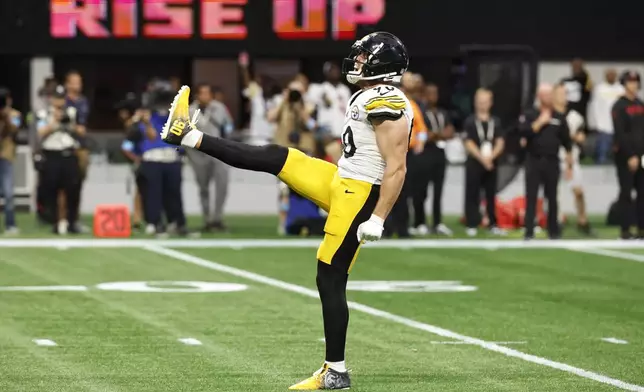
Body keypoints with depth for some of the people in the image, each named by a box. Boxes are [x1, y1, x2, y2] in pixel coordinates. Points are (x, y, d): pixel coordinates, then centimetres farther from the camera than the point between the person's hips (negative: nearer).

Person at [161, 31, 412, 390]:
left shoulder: (387, 103, -19)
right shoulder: (374, 97, 12)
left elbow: (397, 168, -22)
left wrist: (377, 219, -24)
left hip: (358, 196, -9)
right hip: (342, 182, 9)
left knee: (330, 280, -5)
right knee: (274, 158, 9)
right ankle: (188, 136, 17)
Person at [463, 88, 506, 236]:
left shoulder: (496, 122, 9)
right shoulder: (470, 121, 0)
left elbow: (500, 143, 3)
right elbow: (469, 143, -7)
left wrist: (491, 156, -14)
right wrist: (482, 158, -16)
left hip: (492, 163, 3)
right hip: (474, 162, -3)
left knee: (491, 195, 6)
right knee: (472, 195, -2)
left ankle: (493, 224, 11)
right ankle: (472, 225, 1)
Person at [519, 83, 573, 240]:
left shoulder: (559, 118, 7)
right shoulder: (529, 115, 1)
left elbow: (567, 143, 10)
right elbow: (523, 132, -16)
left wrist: (569, 164, 7)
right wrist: (540, 122, -16)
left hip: (552, 162, 2)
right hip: (534, 161, -2)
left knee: (552, 197, 8)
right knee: (531, 197, -3)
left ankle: (554, 231, 16)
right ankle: (529, 232, -2)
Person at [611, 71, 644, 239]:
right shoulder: (619, 106, -6)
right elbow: (620, 134, -13)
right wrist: (630, 156, -17)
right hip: (625, 156, -6)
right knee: (626, 193, -4)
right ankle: (626, 230, -1)